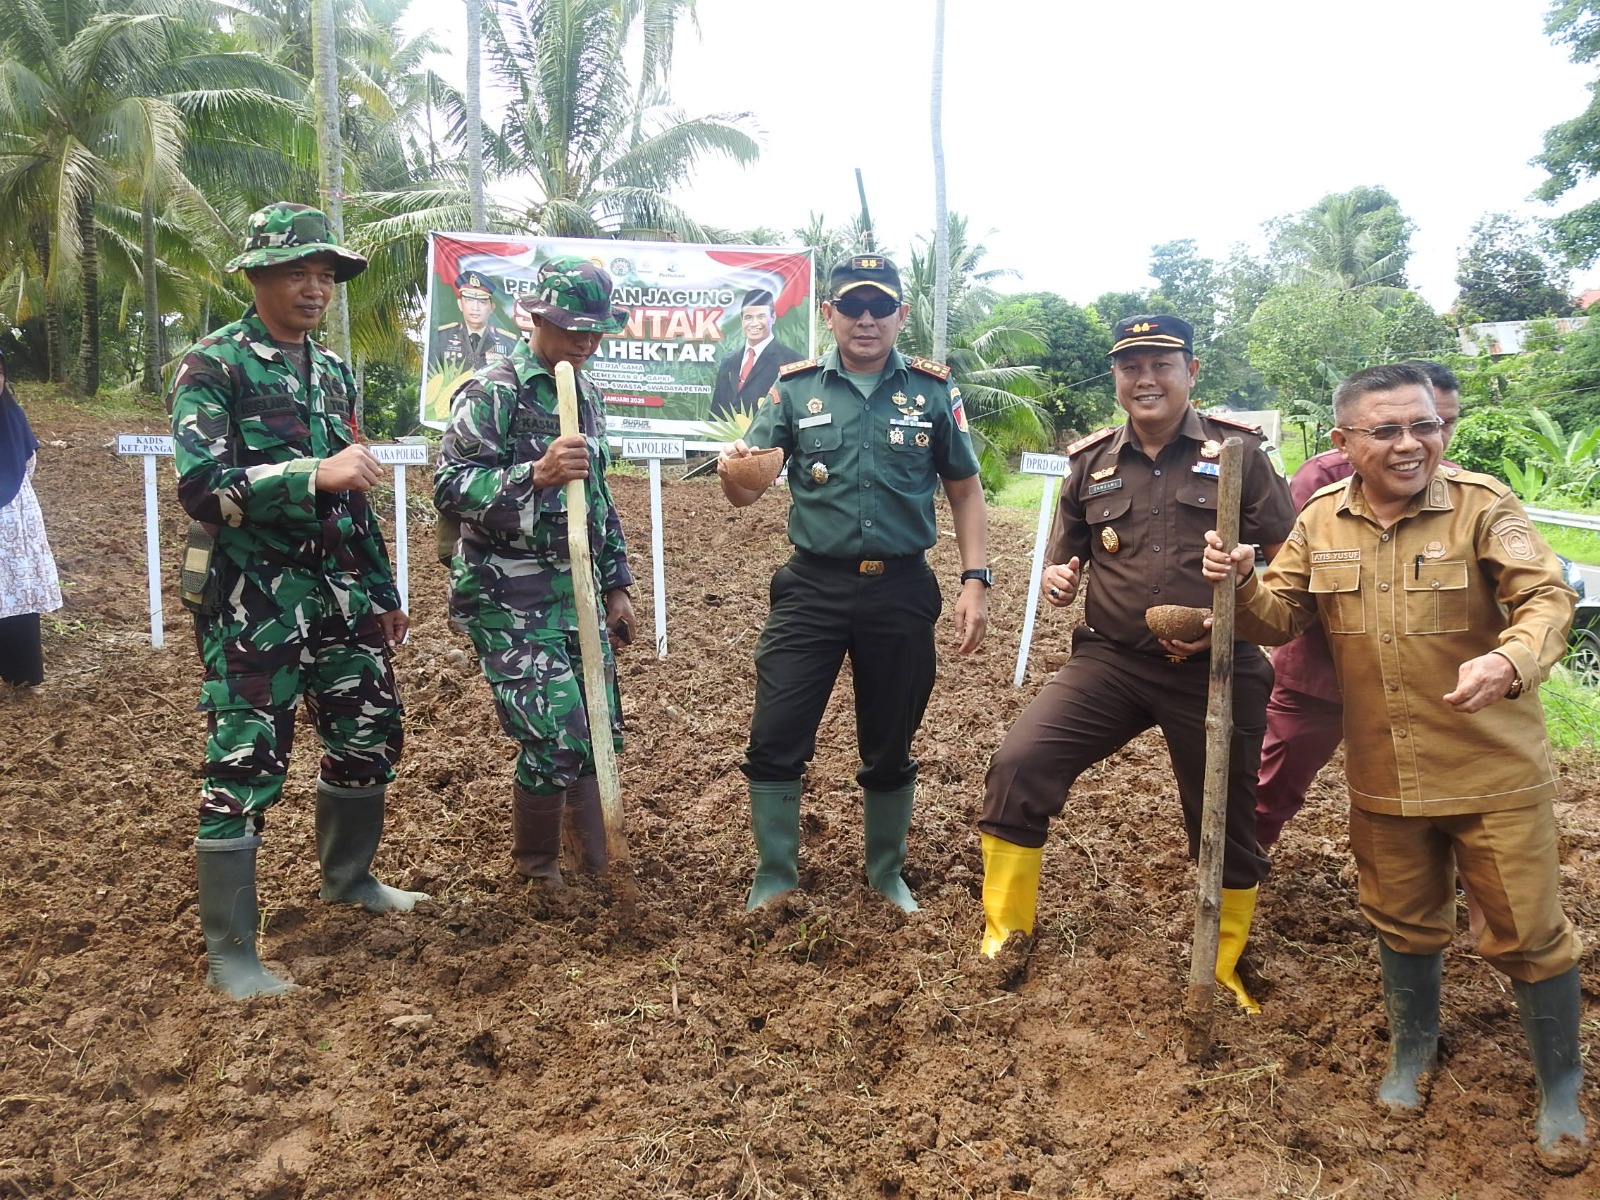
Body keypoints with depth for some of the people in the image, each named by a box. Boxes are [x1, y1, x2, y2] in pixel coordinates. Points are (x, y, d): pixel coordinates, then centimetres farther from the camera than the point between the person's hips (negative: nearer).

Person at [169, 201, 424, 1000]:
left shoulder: (332, 371, 13)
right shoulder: (212, 366, -9)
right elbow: (201, 487, -21)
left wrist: (382, 589, 18)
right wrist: (312, 474, -30)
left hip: (337, 590, 7)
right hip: (252, 598, -7)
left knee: (370, 733, 14)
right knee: (245, 763, -3)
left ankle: (348, 877, 37)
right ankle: (229, 952, 10)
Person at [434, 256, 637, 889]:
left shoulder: (587, 394, 13)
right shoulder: (494, 392, -11)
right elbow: (449, 486, -19)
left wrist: (616, 586, 19)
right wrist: (536, 473, -33)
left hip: (577, 592, 7)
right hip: (508, 599, -7)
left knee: (601, 730, 10)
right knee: (557, 738, -9)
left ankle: (596, 861, 32)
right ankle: (535, 865, 17)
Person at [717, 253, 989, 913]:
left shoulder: (933, 389, 1)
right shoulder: (795, 388, 0)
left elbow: (964, 490, 8)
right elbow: (746, 493, -4)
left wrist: (976, 580, -2)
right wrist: (732, 470, -28)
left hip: (902, 592, 0)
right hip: (813, 588, 0)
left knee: (890, 748, 13)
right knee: (775, 739, -2)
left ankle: (887, 875, 34)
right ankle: (774, 878, 19)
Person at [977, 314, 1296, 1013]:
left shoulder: (1238, 451, -1)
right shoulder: (1091, 463, 7)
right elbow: (1064, 561, 17)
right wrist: (1057, 581, -7)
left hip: (1214, 669, -1)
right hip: (1110, 659, 2)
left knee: (1225, 825, 10)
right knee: (1017, 765, -16)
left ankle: (1224, 972, 36)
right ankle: (1003, 940, 2)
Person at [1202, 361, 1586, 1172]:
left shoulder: (1483, 506, -11)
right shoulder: (1321, 521, 1)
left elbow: (1548, 598, -20)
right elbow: (1277, 619, 5)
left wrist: (1509, 660, -41)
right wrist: (1239, 583, -17)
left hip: (1493, 774, -3)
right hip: (1384, 777, 3)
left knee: (1528, 934, 8)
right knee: (1403, 921, 20)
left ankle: (1561, 1089, 32)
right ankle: (1413, 1044, 46)